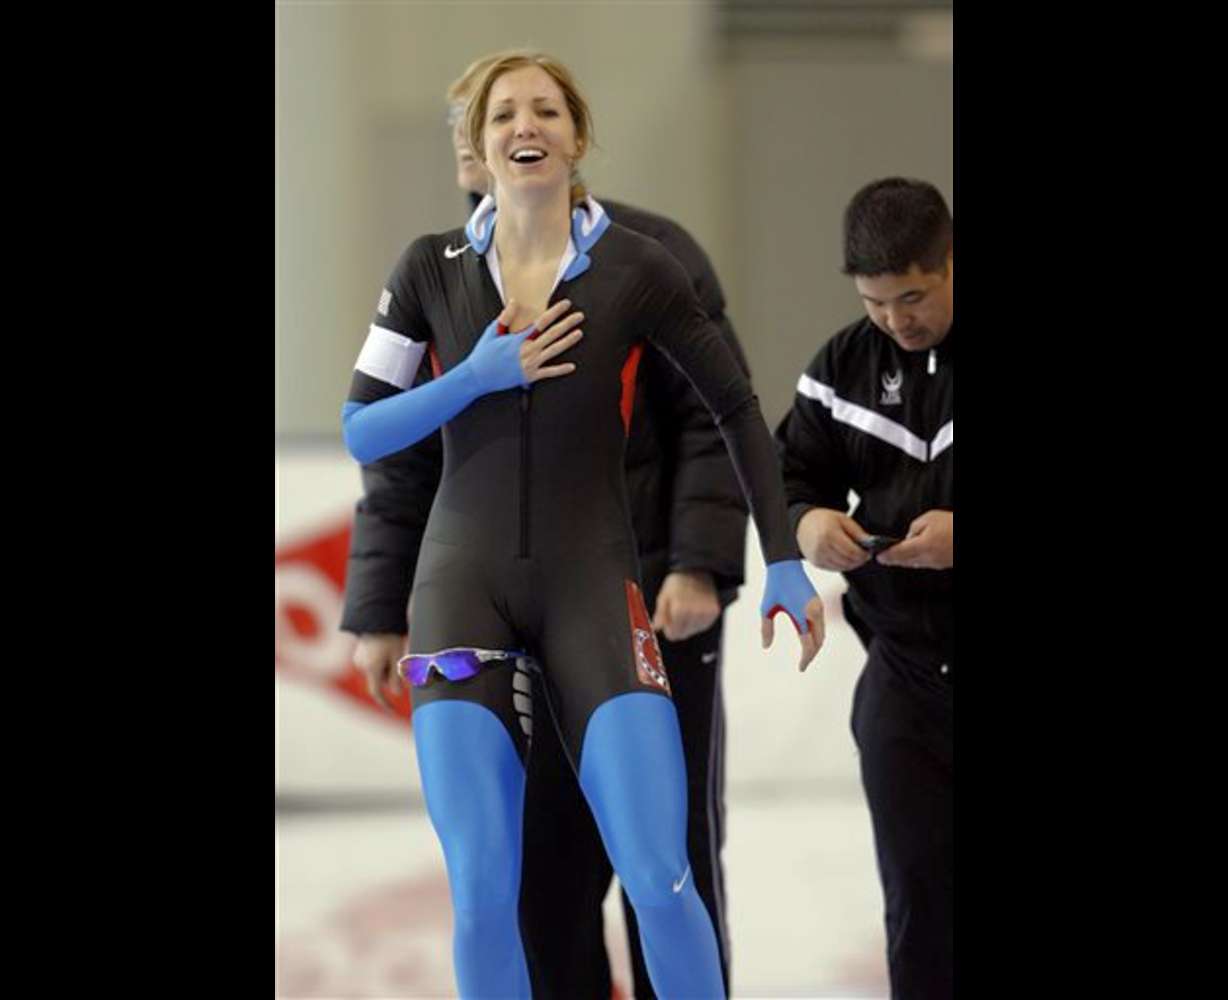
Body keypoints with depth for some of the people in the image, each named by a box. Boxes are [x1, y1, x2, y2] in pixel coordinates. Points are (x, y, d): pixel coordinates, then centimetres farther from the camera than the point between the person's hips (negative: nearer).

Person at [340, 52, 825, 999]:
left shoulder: (635, 270, -3)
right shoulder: (433, 267, 1)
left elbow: (738, 408, 7)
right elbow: (360, 433, 2)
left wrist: (784, 562, 1)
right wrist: (476, 379, -13)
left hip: (592, 586, -1)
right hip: (464, 588, 1)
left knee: (660, 879, -13)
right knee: (482, 894, -9)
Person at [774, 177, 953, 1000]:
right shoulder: (846, 366, 6)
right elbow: (789, 477, 12)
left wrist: (958, 536, -24)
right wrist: (807, 523, -11)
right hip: (905, 671, 4)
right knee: (919, 900, 5)